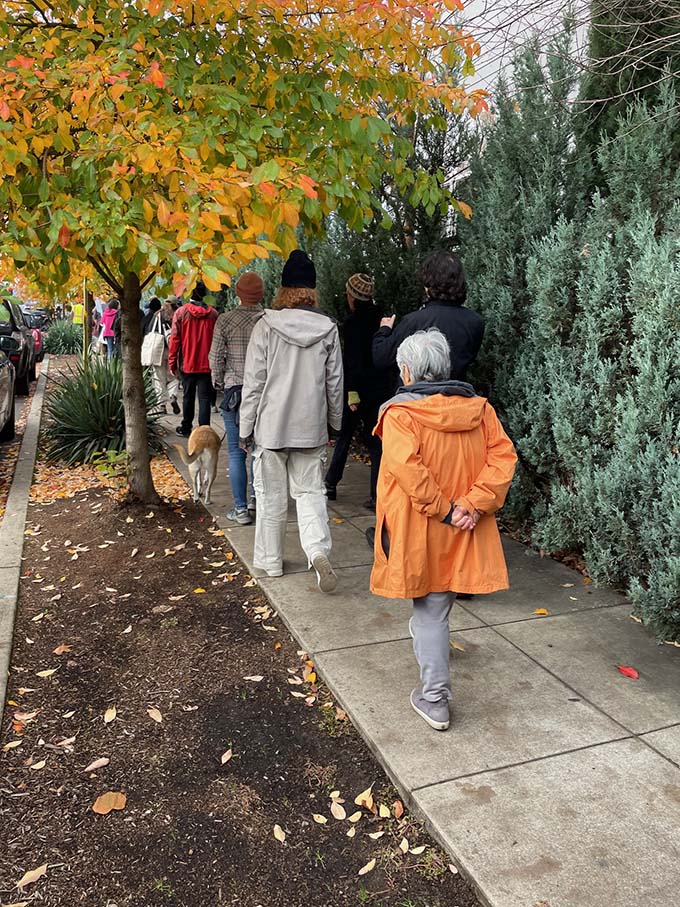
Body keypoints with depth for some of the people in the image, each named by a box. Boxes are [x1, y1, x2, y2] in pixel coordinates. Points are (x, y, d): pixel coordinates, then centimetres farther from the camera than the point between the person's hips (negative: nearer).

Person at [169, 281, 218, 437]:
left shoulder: (181, 312, -6)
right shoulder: (213, 314, -4)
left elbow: (174, 339, -5)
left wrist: (172, 363, 3)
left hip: (187, 364, 0)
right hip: (207, 364, 0)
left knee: (188, 396, 14)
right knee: (205, 398, 2)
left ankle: (186, 428, 24)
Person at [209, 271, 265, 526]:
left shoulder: (225, 320, -6)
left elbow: (216, 359, -3)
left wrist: (219, 385, 13)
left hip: (235, 390, -2)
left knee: (237, 452, 3)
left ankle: (241, 509, 4)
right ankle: (257, 499, 26)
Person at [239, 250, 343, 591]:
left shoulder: (266, 326, -9)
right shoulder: (328, 329, -1)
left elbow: (254, 383, -8)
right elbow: (335, 383, 5)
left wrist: (246, 427, 1)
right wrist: (334, 422, 17)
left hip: (271, 426, -2)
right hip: (312, 427, 2)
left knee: (271, 496, 11)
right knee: (310, 492, 11)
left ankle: (270, 560, 22)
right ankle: (318, 551, -9)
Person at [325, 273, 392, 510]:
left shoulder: (353, 322, -13)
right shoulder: (380, 319, 6)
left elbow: (353, 360, -18)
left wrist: (352, 392, -17)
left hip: (357, 389, -5)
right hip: (380, 389, 5)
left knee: (343, 437, 11)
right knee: (376, 440, 7)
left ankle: (331, 484, 27)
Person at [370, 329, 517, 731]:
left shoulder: (400, 414, -13)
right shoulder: (480, 408, 2)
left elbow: (407, 467, -25)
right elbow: (503, 456, -6)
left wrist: (445, 511, -18)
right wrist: (474, 505, -12)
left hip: (419, 530, -4)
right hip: (463, 533, 5)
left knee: (430, 612, 6)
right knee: (439, 604, 25)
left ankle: (436, 700, 11)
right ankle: (426, 639, 51)